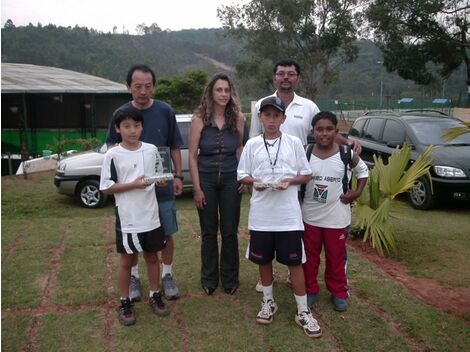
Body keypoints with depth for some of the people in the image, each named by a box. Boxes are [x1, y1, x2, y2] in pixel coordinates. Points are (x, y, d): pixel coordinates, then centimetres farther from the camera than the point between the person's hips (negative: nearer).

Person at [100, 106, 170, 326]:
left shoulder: (152, 150, 1)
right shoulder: (113, 155, -9)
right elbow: (107, 188, -8)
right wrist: (134, 184, -19)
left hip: (151, 216, 3)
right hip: (127, 219, -3)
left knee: (152, 257, 16)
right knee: (127, 261, 11)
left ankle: (155, 295, 34)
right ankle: (125, 302, 27)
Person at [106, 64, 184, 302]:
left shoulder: (165, 111, -2)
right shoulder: (120, 114, -2)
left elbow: (175, 147, 5)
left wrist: (178, 176, -1)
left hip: (163, 185, 0)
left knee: (166, 234, 9)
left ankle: (167, 276, 28)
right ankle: (134, 277, 30)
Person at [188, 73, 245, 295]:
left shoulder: (238, 118, -2)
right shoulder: (199, 119, -7)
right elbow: (192, 156, -5)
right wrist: (197, 188, -8)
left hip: (230, 179, 1)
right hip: (206, 179, -1)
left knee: (230, 232, 7)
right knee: (209, 233, 10)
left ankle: (229, 279, 26)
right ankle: (209, 279, 27)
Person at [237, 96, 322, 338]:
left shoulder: (294, 143, 1)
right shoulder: (252, 144, 3)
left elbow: (306, 175, 5)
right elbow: (242, 176, 7)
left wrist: (289, 181, -14)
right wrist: (254, 181, -13)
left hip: (288, 215, -1)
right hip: (261, 215, 2)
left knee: (295, 262, 4)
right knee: (263, 260, 14)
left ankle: (303, 311, 18)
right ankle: (268, 301, 34)